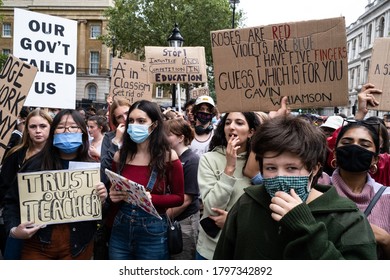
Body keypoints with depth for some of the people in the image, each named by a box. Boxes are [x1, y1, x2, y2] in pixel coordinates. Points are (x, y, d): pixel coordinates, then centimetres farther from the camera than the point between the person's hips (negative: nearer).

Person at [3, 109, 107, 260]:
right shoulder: (36, 164, -5)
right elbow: (12, 200, 2)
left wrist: (101, 201, -16)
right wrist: (13, 229, -12)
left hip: (77, 245, 1)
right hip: (37, 244, -1)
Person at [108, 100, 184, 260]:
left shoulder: (168, 157, -10)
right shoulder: (120, 156, 1)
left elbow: (179, 197, -5)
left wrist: (150, 198, -19)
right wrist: (113, 196, -8)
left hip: (153, 232, -3)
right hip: (120, 229, 3)